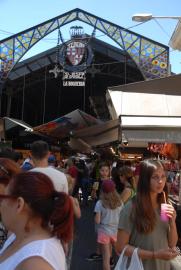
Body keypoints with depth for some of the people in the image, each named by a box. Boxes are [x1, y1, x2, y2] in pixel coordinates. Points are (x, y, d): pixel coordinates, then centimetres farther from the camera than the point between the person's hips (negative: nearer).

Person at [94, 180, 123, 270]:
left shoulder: (100, 203, -13)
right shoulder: (119, 202, -4)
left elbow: (97, 221, -15)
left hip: (104, 232, -2)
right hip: (116, 231, 3)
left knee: (106, 258, 6)